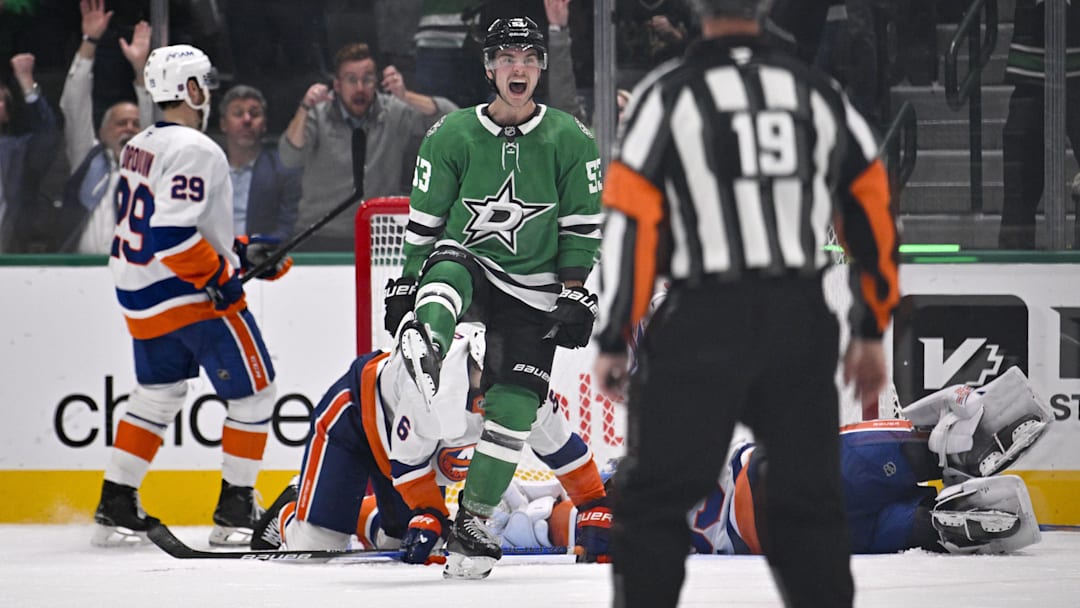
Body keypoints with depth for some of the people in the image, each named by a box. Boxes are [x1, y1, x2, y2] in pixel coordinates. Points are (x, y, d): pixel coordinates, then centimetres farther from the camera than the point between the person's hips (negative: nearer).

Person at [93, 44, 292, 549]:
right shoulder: (194, 151, -18)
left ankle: (116, 508, 19)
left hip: (140, 295, 9)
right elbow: (172, 234, -27)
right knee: (252, 391, 2)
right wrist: (222, 275, -17)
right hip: (191, 296, -9)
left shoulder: (139, 148, 12)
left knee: (157, 394, 20)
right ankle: (235, 512, 3)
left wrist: (238, 253, 18)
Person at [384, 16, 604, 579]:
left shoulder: (570, 142, -2)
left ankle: (472, 519, 3)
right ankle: (424, 349, -70)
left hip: (533, 294, 1)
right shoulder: (451, 136, -3)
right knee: (447, 270, -38)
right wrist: (405, 286, 2)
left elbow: (582, 229, 1)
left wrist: (575, 298, -5)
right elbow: (424, 220, 3)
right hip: (466, 264, -1)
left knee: (514, 406, -8)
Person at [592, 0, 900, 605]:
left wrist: (613, 342, -3)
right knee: (810, 504, 11)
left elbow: (633, 223, -8)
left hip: (705, 328, -3)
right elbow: (873, 213, 11)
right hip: (802, 324, 4)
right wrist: (871, 333, 18)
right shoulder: (818, 91, 8)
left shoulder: (667, 95, -4)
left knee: (656, 502, 4)